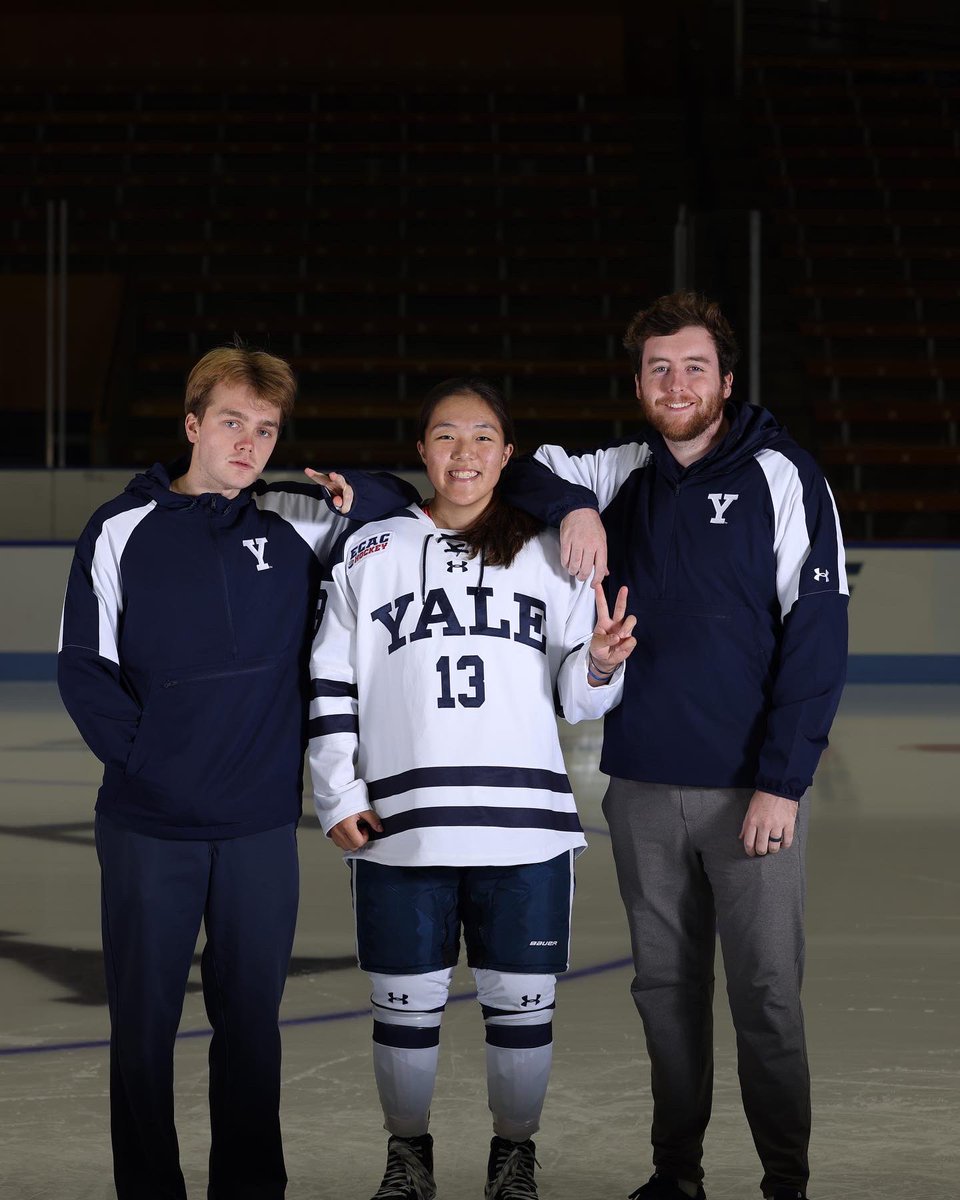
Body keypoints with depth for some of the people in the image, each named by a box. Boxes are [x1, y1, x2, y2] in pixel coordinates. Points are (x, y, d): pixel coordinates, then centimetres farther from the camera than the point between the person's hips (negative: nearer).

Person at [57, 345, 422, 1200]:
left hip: (262, 824, 2)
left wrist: (360, 496, -5)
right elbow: (85, 666, -1)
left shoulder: (296, 526, 5)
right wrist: (140, 755, -12)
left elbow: (409, 503, 17)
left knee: (252, 1012, 9)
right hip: (148, 826, -2)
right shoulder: (123, 531, 0)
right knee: (144, 1016, 4)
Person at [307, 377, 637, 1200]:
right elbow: (331, 687, 9)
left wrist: (599, 667, -12)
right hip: (401, 827, 0)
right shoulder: (370, 554, 8)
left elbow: (577, 698, 10)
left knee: (522, 1002, 4)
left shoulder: (550, 554, 8)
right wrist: (339, 796, 1)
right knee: (408, 1003, 6)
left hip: (527, 825, 0)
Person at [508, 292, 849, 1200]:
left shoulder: (781, 477, -4)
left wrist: (783, 780, -13)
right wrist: (570, 507, -6)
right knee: (665, 987, 11)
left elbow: (816, 632, -8)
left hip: (749, 789, -4)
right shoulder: (620, 477, 8)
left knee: (766, 994, -3)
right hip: (640, 786, 4)